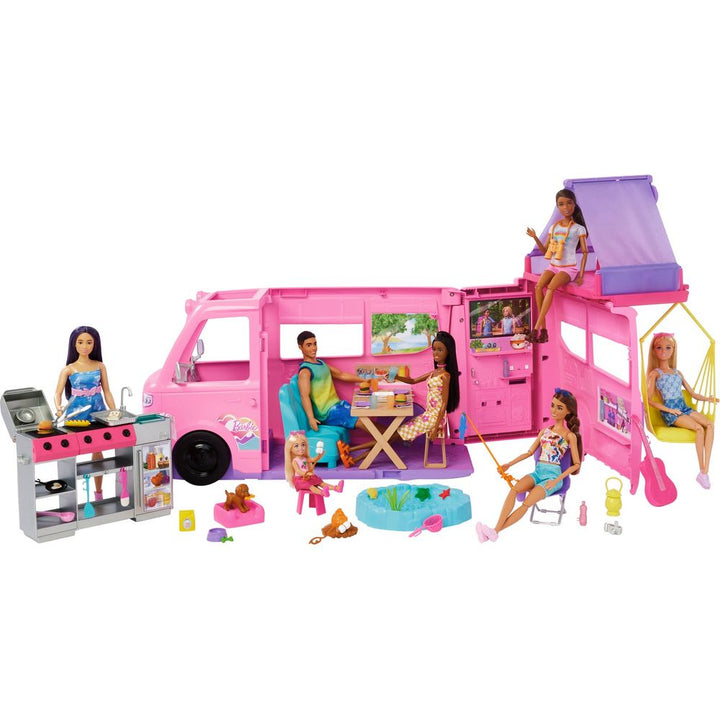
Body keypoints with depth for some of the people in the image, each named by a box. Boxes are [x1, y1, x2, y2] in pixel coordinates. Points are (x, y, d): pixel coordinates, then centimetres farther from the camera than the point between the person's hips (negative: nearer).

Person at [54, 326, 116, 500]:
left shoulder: (100, 366, 7)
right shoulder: (69, 369, 0)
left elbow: (107, 391, 8)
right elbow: (58, 392, -7)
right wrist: (59, 408, -27)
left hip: (97, 413, 2)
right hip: (76, 414, -2)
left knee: (97, 450, 5)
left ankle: (98, 493, 16)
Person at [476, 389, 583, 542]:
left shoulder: (570, 436, 1)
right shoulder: (545, 431, 17)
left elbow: (576, 464, -1)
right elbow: (530, 452, 22)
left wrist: (556, 480, -10)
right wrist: (508, 465, 13)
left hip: (553, 475, -4)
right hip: (537, 472, 4)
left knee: (526, 504, -26)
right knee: (514, 489, -28)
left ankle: (495, 532, -32)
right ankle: (496, 528, -38)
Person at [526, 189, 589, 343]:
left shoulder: (579, 228, 0)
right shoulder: (554, 227, 12)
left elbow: (585, 252, -1)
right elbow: (545, 251, 14)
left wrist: (581, 275, -11)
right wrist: (535, 237, -3)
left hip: (569, 268, -4)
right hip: (553, 266, 4)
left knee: (550, 287, -32)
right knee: (538, 286, -26)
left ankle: (536, 328, -34)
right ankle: (543, 328, -25)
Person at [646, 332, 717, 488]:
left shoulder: (677, 373, 22)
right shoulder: (655, 373, 4)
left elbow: (692, 393, 23)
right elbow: (649, 399, -4)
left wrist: (707, 399, 4)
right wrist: (669, 410, -13)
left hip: (684, 407, 6)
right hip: (669, 411, -6)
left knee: (710, 424, -21)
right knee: (699, 428, -29)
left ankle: (705, 472, -28)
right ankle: (702, 471, -23)